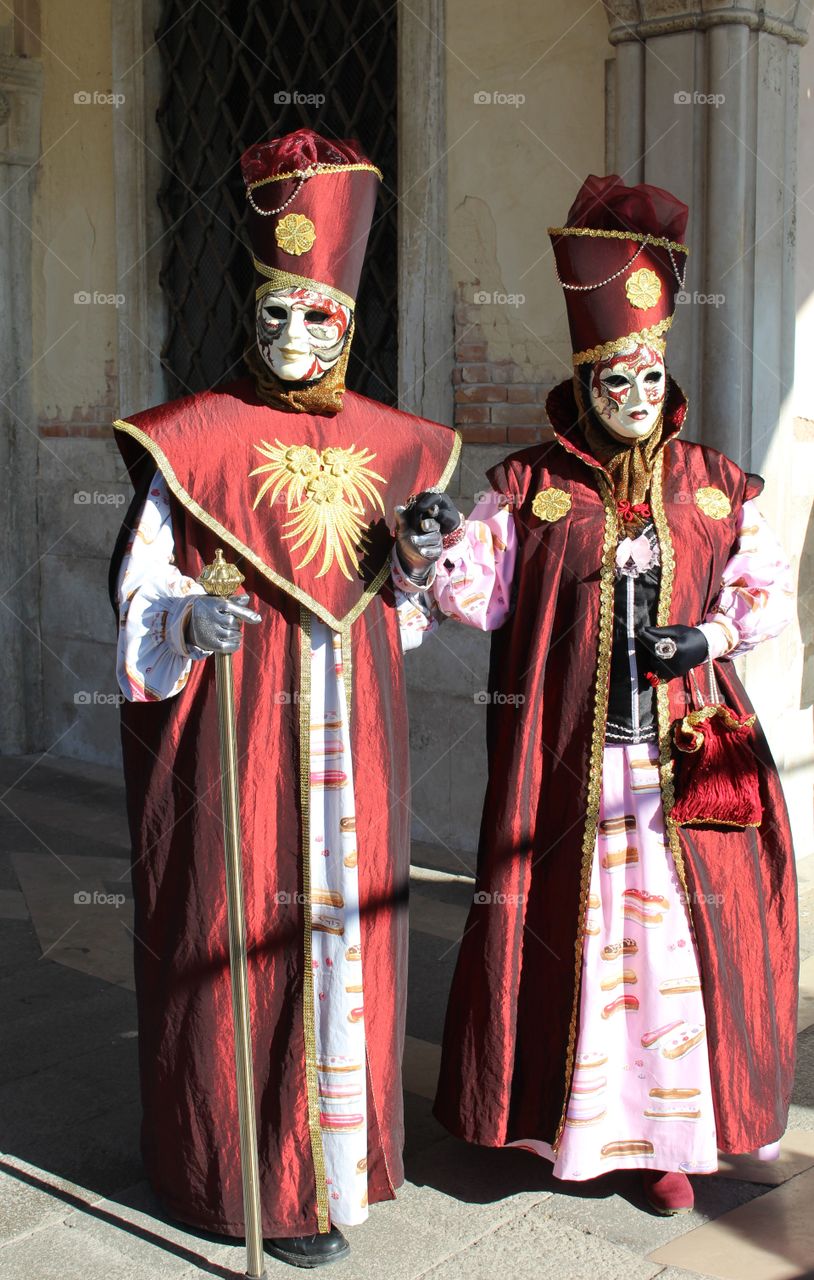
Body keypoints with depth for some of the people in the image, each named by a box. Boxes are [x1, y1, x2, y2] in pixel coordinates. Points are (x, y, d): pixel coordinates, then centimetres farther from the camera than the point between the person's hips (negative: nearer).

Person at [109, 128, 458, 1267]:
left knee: (346, 925, 10)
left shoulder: (390, 445, 10)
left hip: (350, 730, 4)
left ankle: (339, 1146, 28)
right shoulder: (196, 439, -3)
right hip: (237, 726, -4)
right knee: (248, 932, 0)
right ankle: (258, 1179, 16)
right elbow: (140, 591, -4)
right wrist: (193, 616, -24)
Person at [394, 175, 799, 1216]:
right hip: (568, 760, -1)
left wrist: (710, 636, -7)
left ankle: (669, 1137, 21)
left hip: (688, 757, 2)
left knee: (682, 935, 5)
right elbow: (480, 590, -2)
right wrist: (430, 550, -21)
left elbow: (768, 591, 10)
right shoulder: (529, 485, 2)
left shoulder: (716, 487, 7)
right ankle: (568, 1120, 25)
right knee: (568, 928, 6)